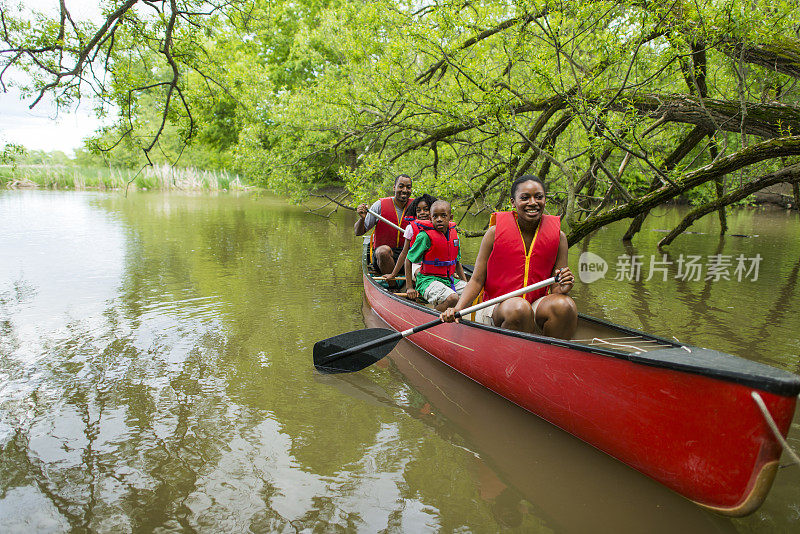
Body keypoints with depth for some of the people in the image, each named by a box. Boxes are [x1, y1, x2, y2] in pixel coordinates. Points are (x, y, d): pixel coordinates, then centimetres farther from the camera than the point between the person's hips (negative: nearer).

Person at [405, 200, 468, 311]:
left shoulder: (454, 233, 6)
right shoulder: (425, 236, -14)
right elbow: (408, 260, -7)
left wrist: (465, 282, 15)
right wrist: (410, 287, -9)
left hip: (450, 279, 7)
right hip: (428, 280, -7)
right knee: (452, 298, -32)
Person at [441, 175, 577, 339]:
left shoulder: (557, 236, 3)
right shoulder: (496, 231, -4)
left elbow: (555, 289, 7)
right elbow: (477, 280, -2)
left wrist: (561, 290, -17)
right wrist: (457, 308, -17)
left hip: (537, 306, 2)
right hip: (496, 307, -2)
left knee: (564, 305, -30)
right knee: (518, 308, -37)